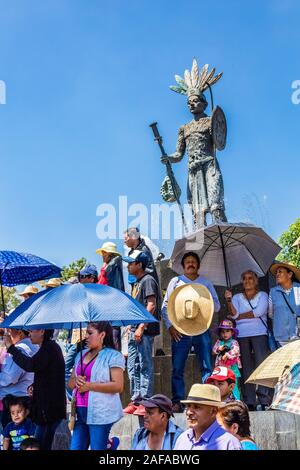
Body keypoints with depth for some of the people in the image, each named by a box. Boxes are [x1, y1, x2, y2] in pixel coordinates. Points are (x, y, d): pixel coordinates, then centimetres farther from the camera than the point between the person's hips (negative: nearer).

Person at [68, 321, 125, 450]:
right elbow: (70, 383, 20)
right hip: (80, 412, 7)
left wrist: (89, 385, -14)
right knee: (75, 447, 8)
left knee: (97, 447, -2)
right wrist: (76, 381, -5)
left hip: (100, 414, -7)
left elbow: (118, 386, -14)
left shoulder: (113, 356, -5)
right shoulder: (81, 355, 17)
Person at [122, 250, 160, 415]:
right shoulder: (136, 283, 19)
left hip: (144, 331, -9)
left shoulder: (148, 280, -8)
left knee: (145, 366, -5)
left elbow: (151, 306, -16)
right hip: (134, 330, 10)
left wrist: (141, 328, -20)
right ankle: (136, 401, 18)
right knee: (133, 367, 11)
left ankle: (146, 402, 0)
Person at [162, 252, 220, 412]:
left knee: (208, 367, -3)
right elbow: (165, 306, 9)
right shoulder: (175, 282, 12)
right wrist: (170, 326, -3)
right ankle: (177, 402, 6)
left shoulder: (206, 283, 14)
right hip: (180, 331, -1)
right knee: (177, 369, -1)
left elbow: (217, 306, 11)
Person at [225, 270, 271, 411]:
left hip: (259, 333, -2)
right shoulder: (237, 297, 18)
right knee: (246, 368, 0)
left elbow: (259, 312, -6)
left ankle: (265, 400, -13)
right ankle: (249, 402, -1)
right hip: (242, 335, 2)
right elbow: (234, 314, 1)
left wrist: (240, 316, 1)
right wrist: (229, 300, -14)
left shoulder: (262, 295, 12)